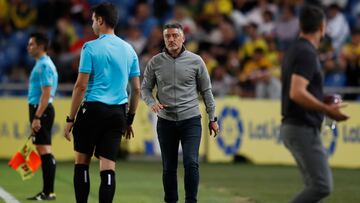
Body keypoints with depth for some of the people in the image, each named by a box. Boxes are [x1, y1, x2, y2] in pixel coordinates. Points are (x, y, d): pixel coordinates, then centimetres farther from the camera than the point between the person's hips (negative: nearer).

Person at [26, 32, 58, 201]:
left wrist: (37, 117, -23)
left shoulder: (44, 65, -14)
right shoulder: (41, 64, 18)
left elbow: (46, 94, -20)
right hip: (39, 110, 10)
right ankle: (46, 191, 12)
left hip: (41, 110, -10)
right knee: (43, 151, 10)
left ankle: (49, 192, -10)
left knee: (45, 150, -10)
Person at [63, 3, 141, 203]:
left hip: (93, 109, -4)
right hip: (118, 113, 4)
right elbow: (137, 90, 12)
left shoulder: (91, 48, -5)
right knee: (108, 167, 1)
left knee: (82, 162, 9)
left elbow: (81, 86, -9)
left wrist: (71, 119, -4)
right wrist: (129, 120, 20)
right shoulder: (129, 50, 10)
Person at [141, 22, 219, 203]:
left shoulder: (195, 61, 0)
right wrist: (152, 102, -13)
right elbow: (145, 88, 9)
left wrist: (212, 118, 6)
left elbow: (206, 91, 6)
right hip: (166, 121, 2)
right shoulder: (155, 62, 2)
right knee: (169, 167, 7)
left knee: (191, 163, -15)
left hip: (191, 120, -2)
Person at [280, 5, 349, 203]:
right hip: (303, 129, -10)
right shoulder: (307, 53, -16)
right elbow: (297, 93, -26)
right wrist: (327, 110, -21)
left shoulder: (294, 50, 14)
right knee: (322, 186, -11)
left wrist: (324, 106, 22)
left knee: (315, 185, 11)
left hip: (292, 126, 10)